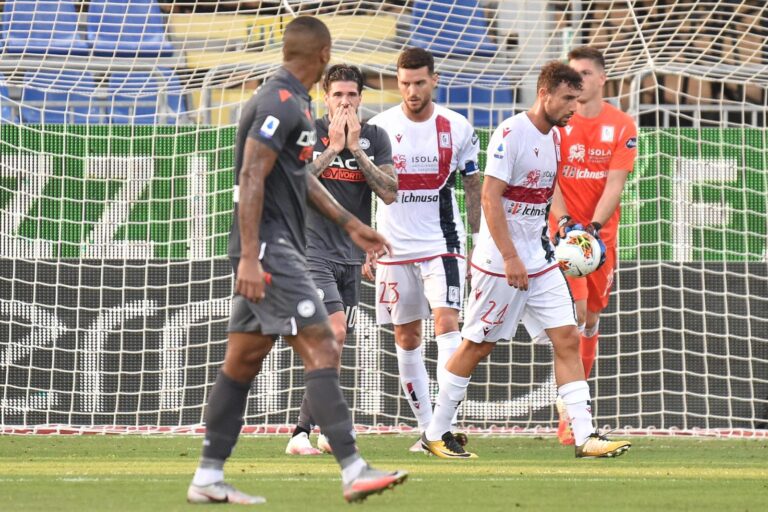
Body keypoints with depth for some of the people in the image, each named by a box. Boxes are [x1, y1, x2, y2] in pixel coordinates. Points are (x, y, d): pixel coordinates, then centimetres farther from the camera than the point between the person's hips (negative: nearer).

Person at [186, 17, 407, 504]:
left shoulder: (294, 103, 17)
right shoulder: (280, 105, -15)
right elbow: (251, 179, -20)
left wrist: (351, 224, 28)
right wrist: (248, 258, -25)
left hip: (277, 250, 11)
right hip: (269, 249, -11)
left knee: (244, 359, 10)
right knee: (322, 350, -13)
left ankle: (208, 478, 12)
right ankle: (353, 471, -16)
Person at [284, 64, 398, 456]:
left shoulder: (375, 137, 7)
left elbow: (390, 194, -4)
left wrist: (355, 148, -11)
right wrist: (333, 147, -15)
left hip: (352, 255, 5)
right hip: (313, 250, -5)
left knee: (333, 348, 9)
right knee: (334, 333, -21)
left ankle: (327, 430, 18)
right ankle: (302, 431, -21)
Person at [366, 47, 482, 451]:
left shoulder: (457, 128, 1)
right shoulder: (379, 128, 0)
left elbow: (474, 187, 10)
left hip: (442, 244, -1)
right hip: (394, 247, 1)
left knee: (447, 322, -18)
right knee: (406, 339, 6)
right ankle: (426, 428, 15)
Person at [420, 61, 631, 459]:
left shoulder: (553, 137, 10)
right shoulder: (511, 134, -16)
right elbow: (490, 197, -20)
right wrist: (510, 258, -23)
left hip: (541, 262, 8)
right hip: (501, 262, -8)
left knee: (567, 340, -1)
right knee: (478, 346, 1)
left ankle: (585, 437, -3)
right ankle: (435, 433, 13)